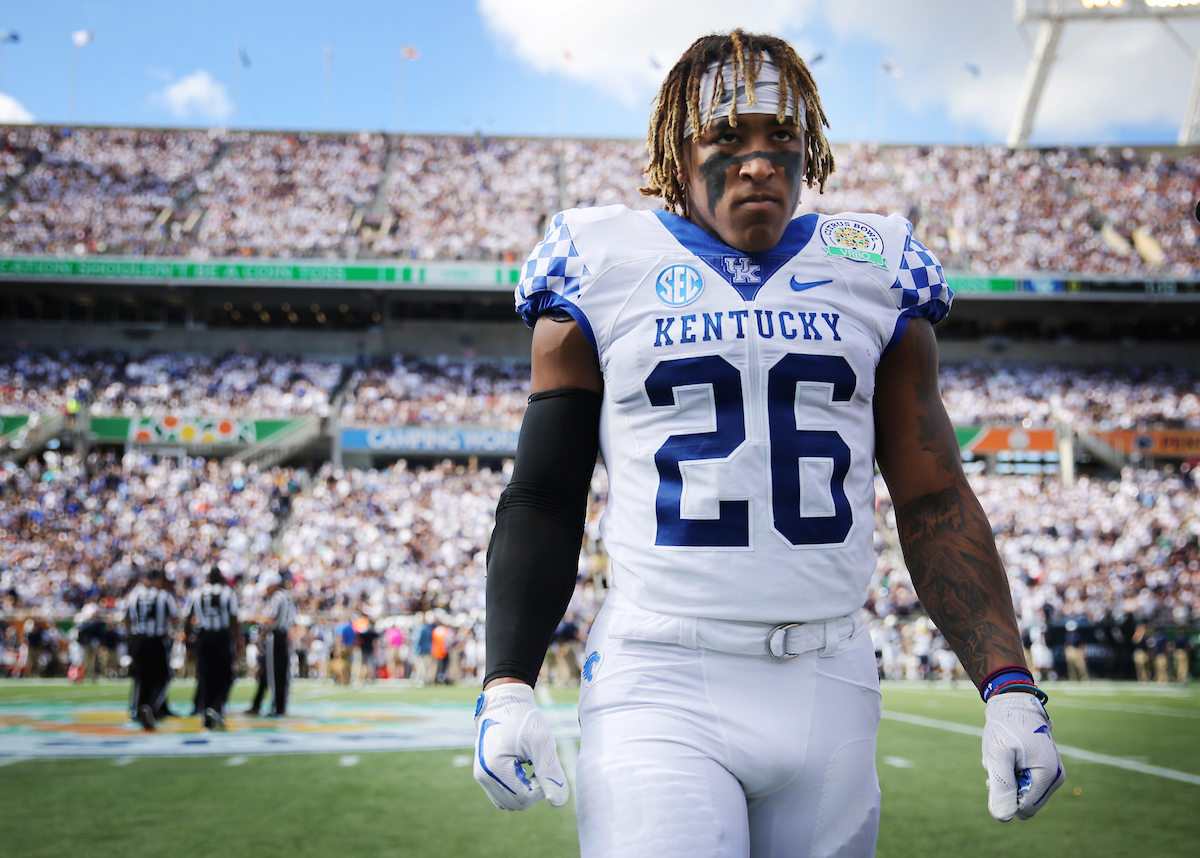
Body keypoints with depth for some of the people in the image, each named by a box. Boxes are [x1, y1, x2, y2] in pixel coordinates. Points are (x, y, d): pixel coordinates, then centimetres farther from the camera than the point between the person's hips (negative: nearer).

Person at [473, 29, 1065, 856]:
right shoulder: (605, 272, 5)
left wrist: (1010, 687, 0)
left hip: (829, 689, 3)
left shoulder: (872, 274, 10)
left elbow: (936, 504, 10)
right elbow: (544, 502, 6)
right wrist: (506, 687, -6)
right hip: (660, 692, -2)